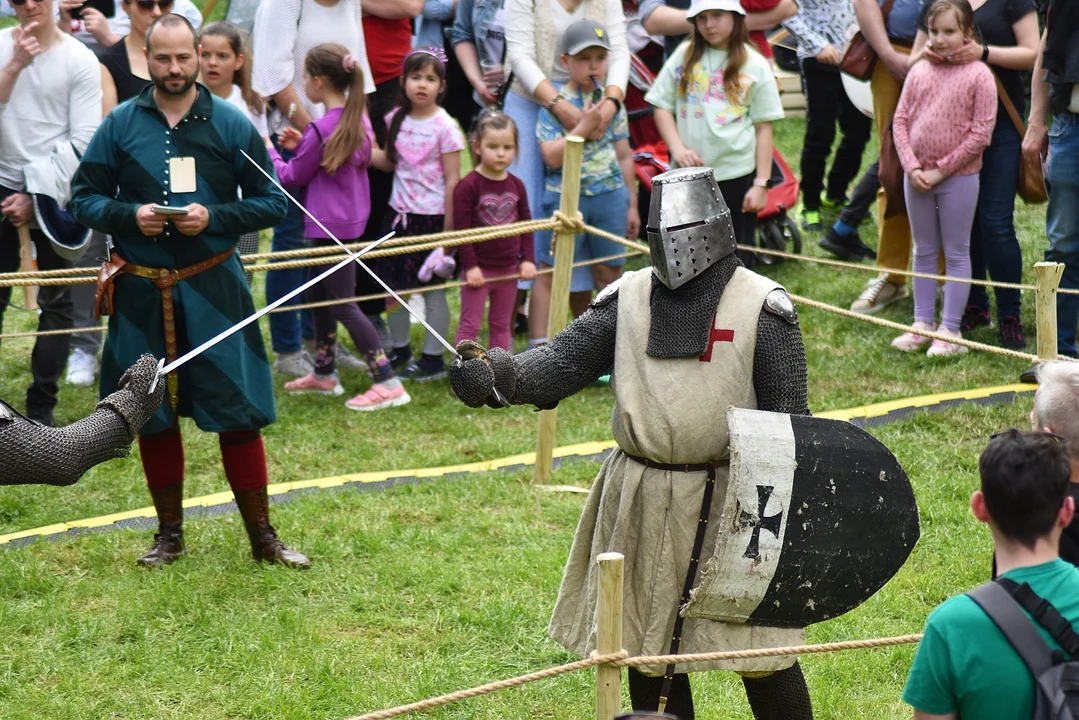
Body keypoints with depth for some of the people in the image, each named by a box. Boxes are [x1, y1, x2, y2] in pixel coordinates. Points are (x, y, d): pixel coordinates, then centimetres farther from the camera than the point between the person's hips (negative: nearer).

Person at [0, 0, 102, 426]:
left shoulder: (80, 61, -6)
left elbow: (83, 141, -8)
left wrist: (36, 197, -10)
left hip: (54, 191, -1)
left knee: (56, 300, 2)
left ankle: (41, 410, 8)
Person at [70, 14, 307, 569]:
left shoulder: (231, 125, 0)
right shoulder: (119, 125, 2)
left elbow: (271, 202, 2)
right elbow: (84, 196, 6)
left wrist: (214, 218, -14)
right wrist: (129, 216, -14)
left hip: (213, 288, -1)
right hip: (142, 292, 1)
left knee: (238, 411, -3)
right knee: (152, 416, 9)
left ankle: (262, 536, 8)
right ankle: (169, 535, 23)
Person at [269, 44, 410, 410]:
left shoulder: (322, 128, -20)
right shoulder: (358, 119, 6)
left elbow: (292, 177, -10)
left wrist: (269, 150, 5)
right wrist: (302, 146, 10)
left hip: (332, 227, -10)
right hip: (352, 218, 10)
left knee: (342, 304, -6)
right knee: (318, 294, 21)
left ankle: (388, 383, -10)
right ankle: (324, 373, 32)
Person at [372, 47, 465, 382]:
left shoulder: (445, 127, -11)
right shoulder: (397, 120, 5)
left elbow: (452, 180, -10)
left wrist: (448, 229, -12)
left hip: (431, 216, -6)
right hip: (400, 213, 6)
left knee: (433, 290, 1)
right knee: (395, 285, 12)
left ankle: (433, 358, 9)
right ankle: (400, 351, 26)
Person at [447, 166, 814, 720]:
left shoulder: (763, 309, -5)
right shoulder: (628, 299, 5)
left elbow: (788, 421, -4)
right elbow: (561, 363, -4)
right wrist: (495, 373, -24)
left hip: (730, 506, -4)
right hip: (640, 506, 4)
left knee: (759, 654, -2)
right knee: (646, 648, 14)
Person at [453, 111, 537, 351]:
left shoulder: (516, 185, 5)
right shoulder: (468, 186, -12)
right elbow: (461, 229, -13)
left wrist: (528, 259, 1)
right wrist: (470, 266, -16)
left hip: (508, 268, 5)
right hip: (478, 269, -5)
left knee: (502, 324, 14)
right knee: (470, 324, -2)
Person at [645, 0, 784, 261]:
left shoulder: (754, 65, 1)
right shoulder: (685, 56, 5)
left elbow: (764, 129, 2)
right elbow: (662, 107, 7)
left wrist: (761, 183, -2)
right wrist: (677, 148, -9)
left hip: (736, 176, -2)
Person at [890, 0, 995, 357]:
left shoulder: (978, 75, -9)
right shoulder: (919, 71, 4)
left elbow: (981, 133, -12)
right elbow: (901, 120, 5)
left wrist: (941, 170, -13)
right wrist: (912, 167, -8)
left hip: (958, 177, -5)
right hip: (917, 177, 5)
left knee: (956, 254, 4)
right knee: (923, 252, 13)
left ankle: (951, 330, 8)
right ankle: (923, 323, 22)